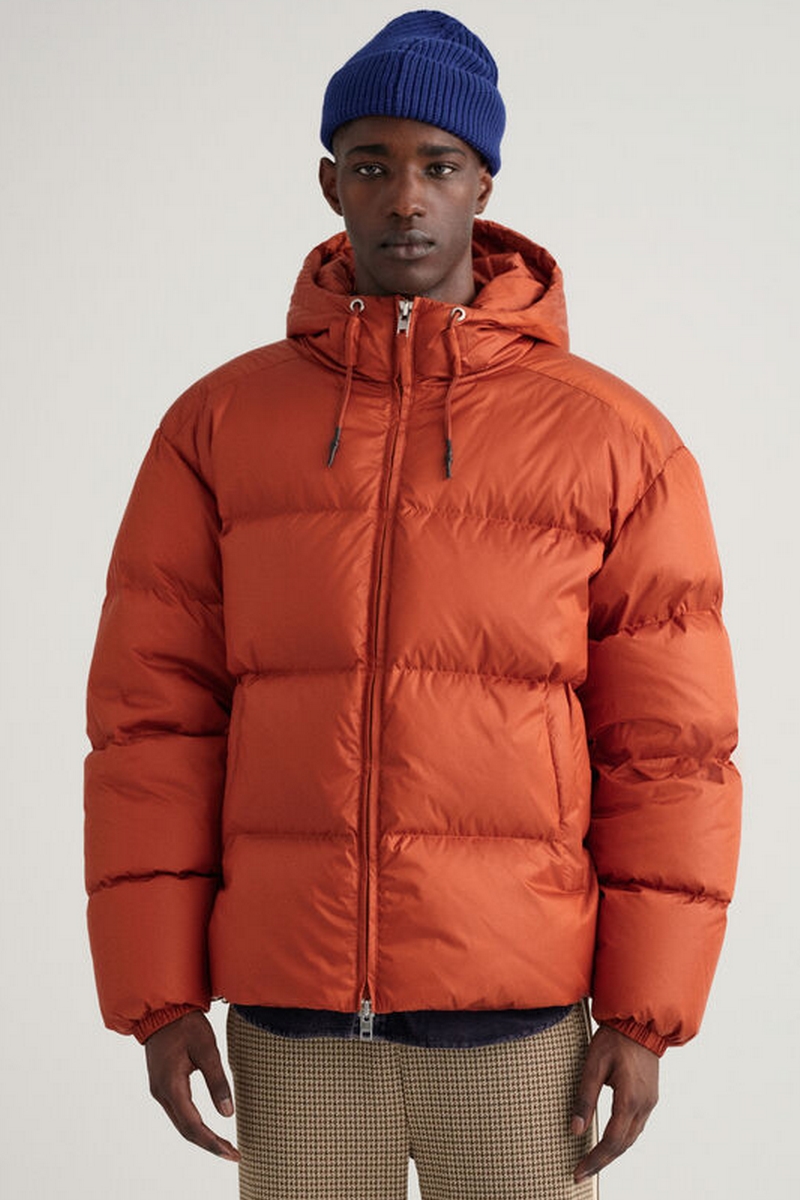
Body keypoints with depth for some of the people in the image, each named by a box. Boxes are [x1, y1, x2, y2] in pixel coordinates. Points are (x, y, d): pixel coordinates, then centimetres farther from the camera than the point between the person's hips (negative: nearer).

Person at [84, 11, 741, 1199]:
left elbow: (665, 748, -3)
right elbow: (153, 716, 1)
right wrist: (157, 999, -4)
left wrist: (646, 1017, -6)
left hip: (515, 1014, -1)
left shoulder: (614, 440, -2)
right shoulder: (219, 426, 2)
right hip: (294, 1010, 2)